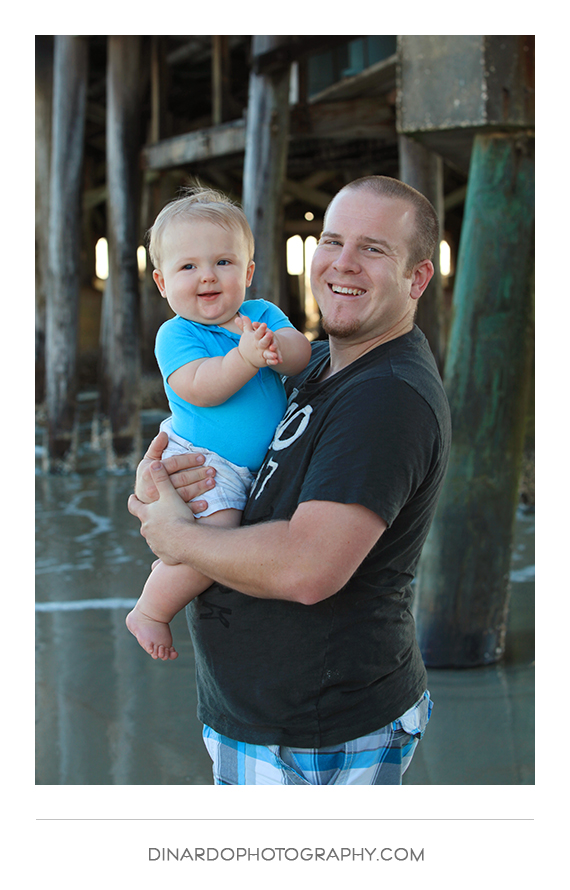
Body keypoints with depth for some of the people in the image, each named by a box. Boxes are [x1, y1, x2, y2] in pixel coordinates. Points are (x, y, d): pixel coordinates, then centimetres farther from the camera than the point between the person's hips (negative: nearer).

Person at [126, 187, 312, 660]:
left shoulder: (263, 315, 6)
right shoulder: (176, 334, -9)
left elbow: (301, 352, -9)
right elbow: (198, 388, -24)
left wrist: (274, 346, -30)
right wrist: (246, 357, -36)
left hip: (255, 468, 7)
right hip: (199, 461, -7)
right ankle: (149, 612, -4)